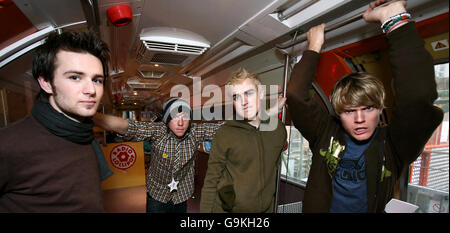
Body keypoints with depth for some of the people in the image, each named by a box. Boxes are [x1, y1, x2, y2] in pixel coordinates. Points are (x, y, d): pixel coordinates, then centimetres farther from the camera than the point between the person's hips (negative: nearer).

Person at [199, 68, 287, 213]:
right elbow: (211, 182, -11)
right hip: (228, 209, -3)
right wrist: (206, 210, -11)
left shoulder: (279, 129, -4)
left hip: (265, 208, 3)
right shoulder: (225, 133, -14)